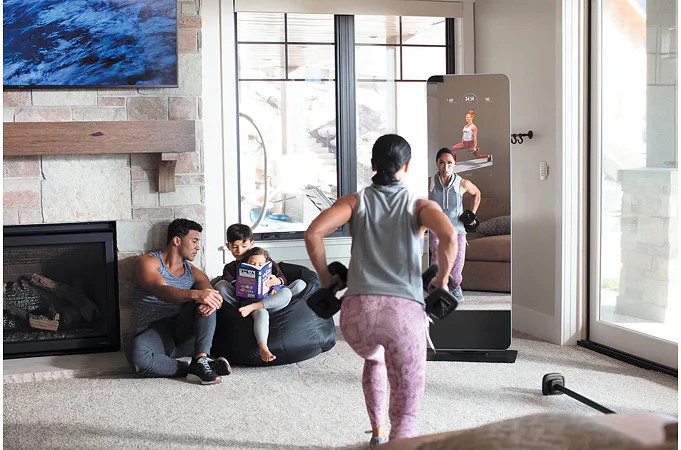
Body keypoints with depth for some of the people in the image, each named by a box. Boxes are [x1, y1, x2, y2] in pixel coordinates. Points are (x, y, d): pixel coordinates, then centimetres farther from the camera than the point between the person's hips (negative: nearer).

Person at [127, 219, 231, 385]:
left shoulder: (192, 271, 17)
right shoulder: (148, 262, 1)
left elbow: (210, 293, -3)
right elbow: (161, 291, -20)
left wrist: (211, 301, -31)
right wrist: (195, 294, -40)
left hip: (184, 332, 4)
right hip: (155, 332, -4)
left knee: (207, 302, -21)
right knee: (137, 355, -37)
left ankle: (200, 360, -32)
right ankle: (196, 368, -27)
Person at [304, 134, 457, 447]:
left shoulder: (356, 201, 16)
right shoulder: (420, 205, 14)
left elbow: (313, 233, -1)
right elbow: (448, 237, -8)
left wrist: (325, 277, 11)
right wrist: (442, 280, 7)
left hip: (357, 310, 2)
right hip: (405, 310, -2)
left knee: (374, 359, 38)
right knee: (405, 414, 4)